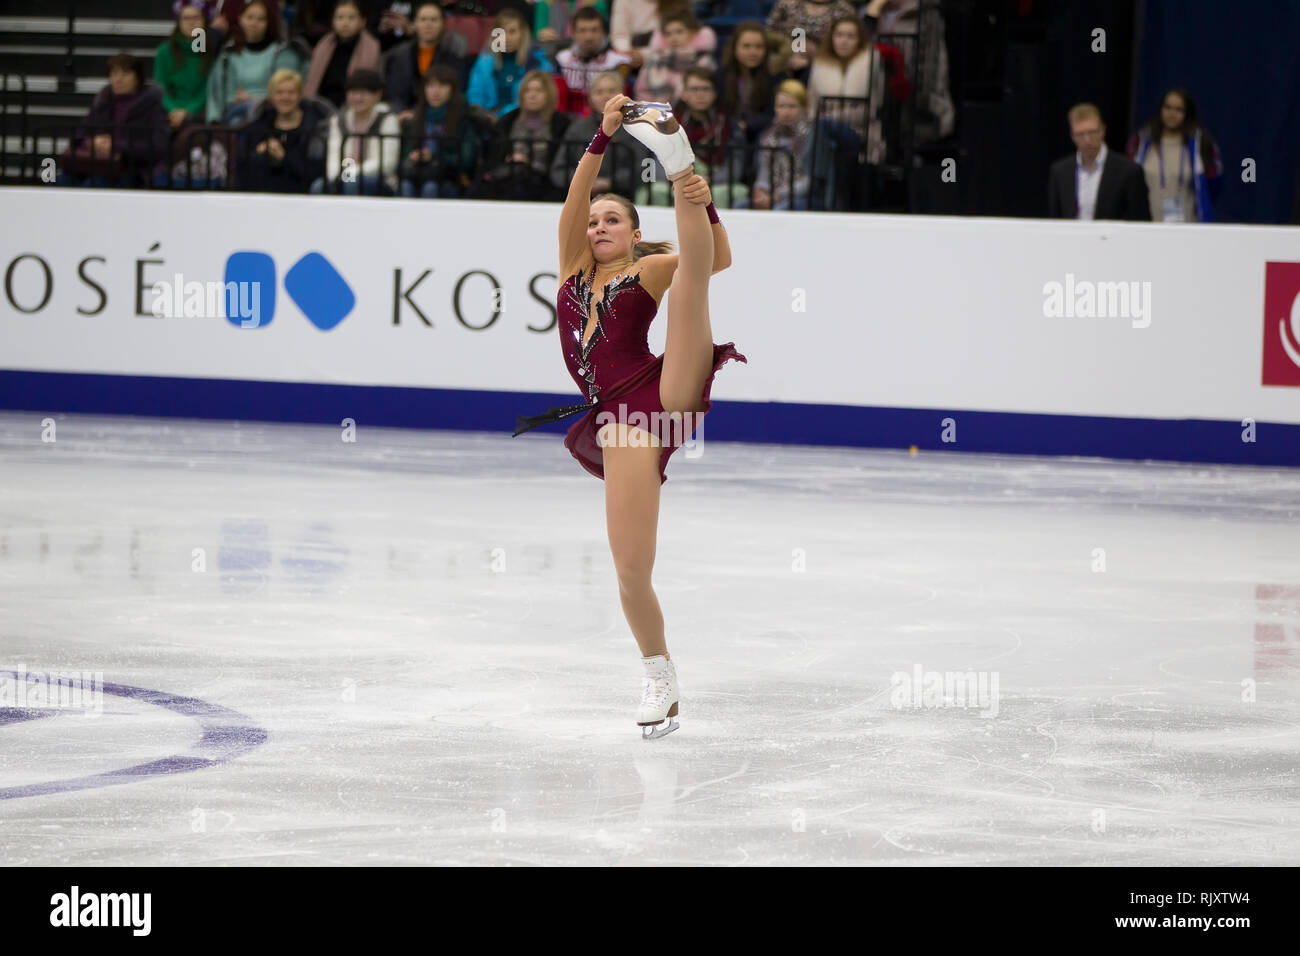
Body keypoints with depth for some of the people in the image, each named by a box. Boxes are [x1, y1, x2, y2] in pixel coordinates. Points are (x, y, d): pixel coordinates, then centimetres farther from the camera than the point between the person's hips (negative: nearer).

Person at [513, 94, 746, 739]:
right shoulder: (573, 269, 21)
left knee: (693, 271, -17)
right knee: (631, 572, -9)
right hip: (621, 418, 2)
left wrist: (701, 205, -22)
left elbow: (719, 259, -3)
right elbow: (573, 204, 4)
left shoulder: (650, 269, 14)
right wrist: (603, 137, -8)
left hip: (670, 391, -2)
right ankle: (660, 679, 8)